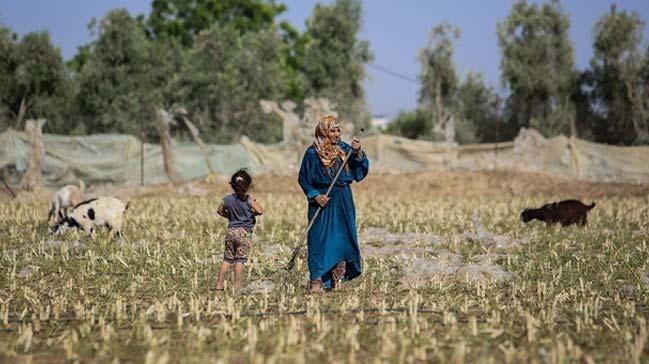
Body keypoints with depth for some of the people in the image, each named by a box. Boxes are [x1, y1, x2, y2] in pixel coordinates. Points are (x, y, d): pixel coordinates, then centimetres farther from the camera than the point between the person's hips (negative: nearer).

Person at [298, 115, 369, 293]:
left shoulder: (344, 149, 3)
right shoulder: (313, 153, -7)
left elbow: (360, 171, -4)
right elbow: (303, 179, -2)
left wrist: (358, 153, -21)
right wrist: (315, 196, -15)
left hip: (343, 200, 4)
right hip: (322, 200, -4)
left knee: (343, 237, 8)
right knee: (321, 239, -7)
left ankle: (338, 278, 20)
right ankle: (317, 280, -6)